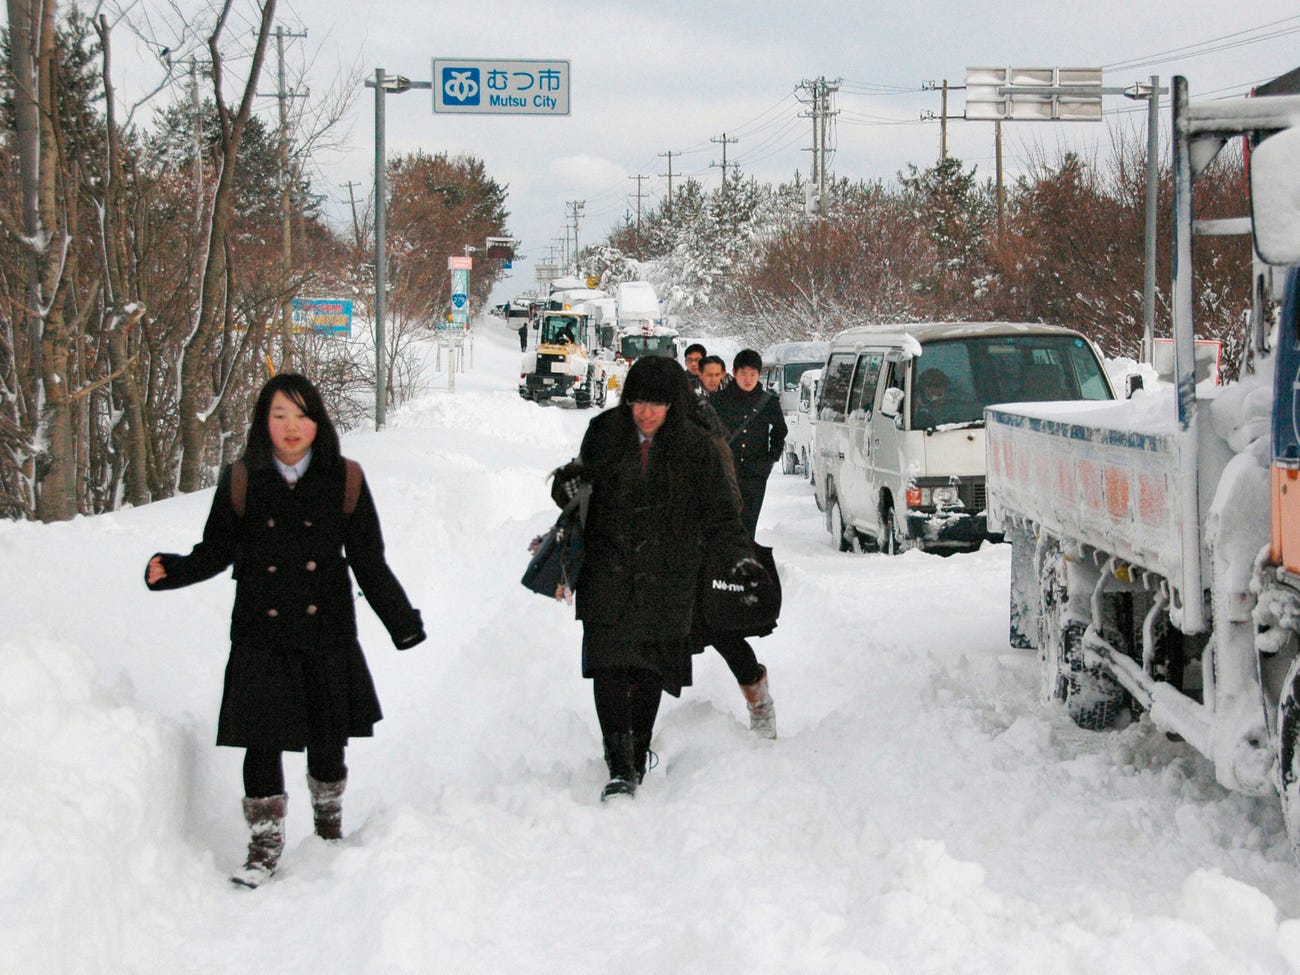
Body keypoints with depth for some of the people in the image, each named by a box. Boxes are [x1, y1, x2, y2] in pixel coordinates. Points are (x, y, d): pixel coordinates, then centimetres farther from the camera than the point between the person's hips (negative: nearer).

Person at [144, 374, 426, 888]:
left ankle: (329, 822, 35)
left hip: (327, 634, 0)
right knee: (262, 740, -5)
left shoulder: (343, 480, 1)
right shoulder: (241, 481, 1)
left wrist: (402, 621, 1)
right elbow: (216, 552, 4)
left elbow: (369, 562, 5)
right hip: (261, 637, 0)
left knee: (327, 739, 9)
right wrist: (170, 571, -14)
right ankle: (265, 844, 8)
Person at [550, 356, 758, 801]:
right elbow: (585, 480, 16)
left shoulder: (695, 448, -3)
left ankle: (638, 760, 25)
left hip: (666, 579, 0)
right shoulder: (604, 432, 1)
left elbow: (718, 512, 1)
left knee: (650, 671, 7)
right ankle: (620, 767, -16)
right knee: (609, 664, -14)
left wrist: (740, 556, -14)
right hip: (610, 572, 0)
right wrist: (568, 485, -8)